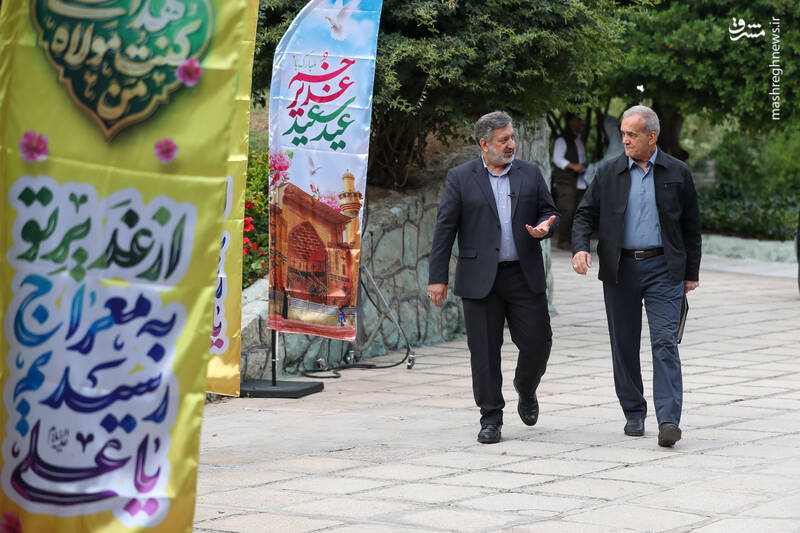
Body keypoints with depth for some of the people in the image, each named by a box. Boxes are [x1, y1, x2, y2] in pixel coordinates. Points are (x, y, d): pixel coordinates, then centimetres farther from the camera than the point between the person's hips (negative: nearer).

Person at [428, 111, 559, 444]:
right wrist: (438, 278, -5)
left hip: (525, 276, 2)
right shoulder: (460, 178, 2)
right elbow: (444, 229, 0)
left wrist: (544, 228, -10)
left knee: (537, 342, -1)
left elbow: (550, 213, 15)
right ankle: (491, 418, 9)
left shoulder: (530, 174, 10)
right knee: (484, 350, 0)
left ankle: (526, 390, 29)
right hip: (480, 278, -2)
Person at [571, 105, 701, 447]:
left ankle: (669, 420, -17)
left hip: (663, 268, -2)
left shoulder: (677, 173, 3)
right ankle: (634, 413, 20)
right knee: (624, 345, 7)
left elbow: (691, 225, 9)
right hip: (620, 268, 2)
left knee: (665, 343, -11)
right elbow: (585, 214, 7)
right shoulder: (609, 174, 5)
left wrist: (691, 273, 8)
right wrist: (580, 248, -12)